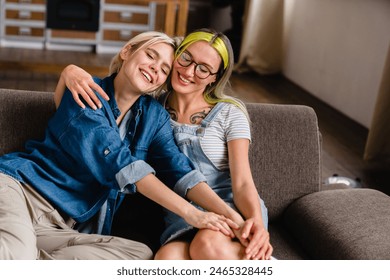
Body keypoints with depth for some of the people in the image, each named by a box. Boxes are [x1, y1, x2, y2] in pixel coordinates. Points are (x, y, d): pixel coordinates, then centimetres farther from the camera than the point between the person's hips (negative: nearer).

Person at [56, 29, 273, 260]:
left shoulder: (230, 113, 2)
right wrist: (71, 71, -11)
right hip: (184, 217, 3)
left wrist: (256, 219, -30)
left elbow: (242, 182, -7)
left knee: (209, 244, -38)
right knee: (167, 259, -33)